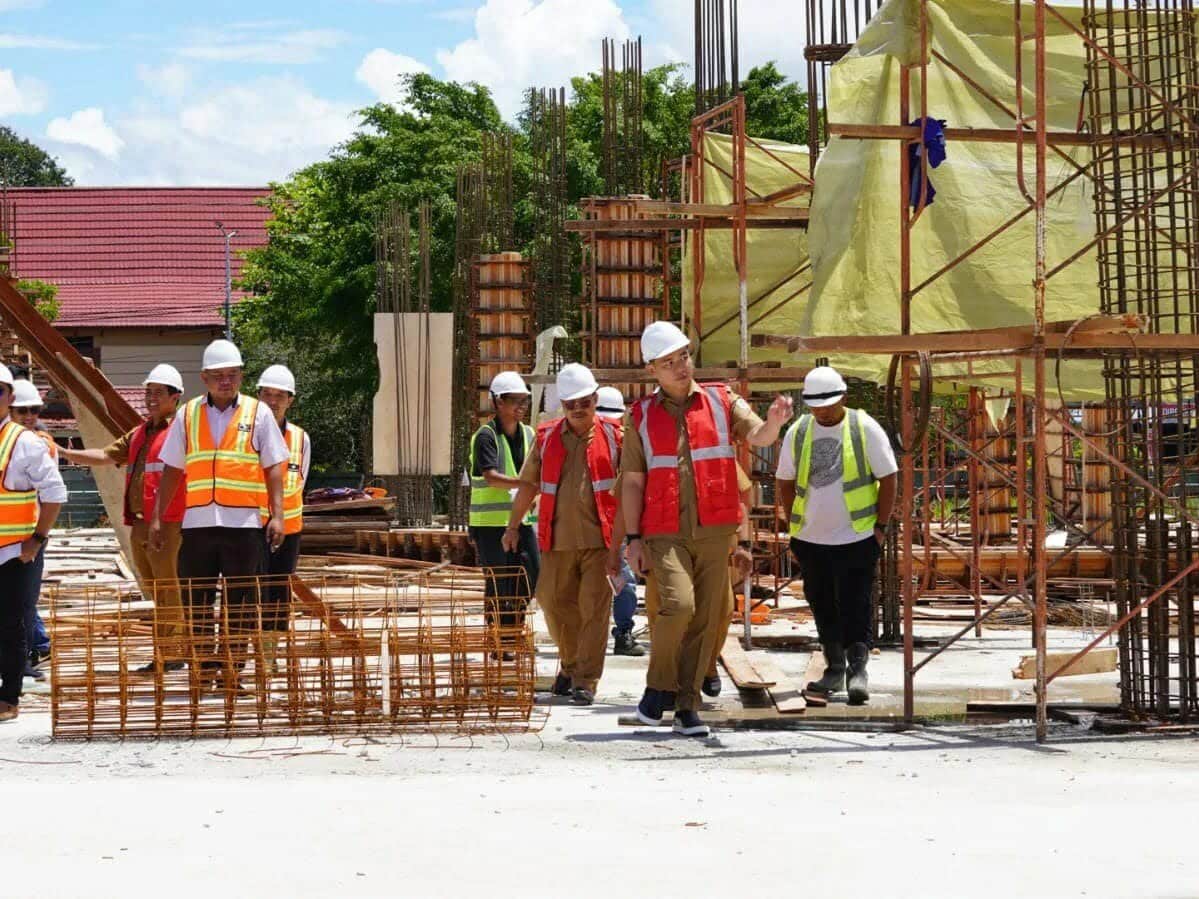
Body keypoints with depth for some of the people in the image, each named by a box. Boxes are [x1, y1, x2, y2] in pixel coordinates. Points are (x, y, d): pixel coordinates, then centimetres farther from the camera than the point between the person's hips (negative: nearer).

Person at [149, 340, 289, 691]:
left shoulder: (258, 413, 5)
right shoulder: (188, 415, 10)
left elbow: (273, 468, 3)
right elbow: (172, 470, 13)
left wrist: (277, 514, -7)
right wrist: (157, 517, 8)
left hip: (244, 522, -2)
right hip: (198, 522, 2)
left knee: (240, 604, 1)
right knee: (197, 603, 3)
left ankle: (232, 673, 8)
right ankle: (204, 673, 10)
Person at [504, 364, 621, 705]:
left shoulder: (612, 434, 2)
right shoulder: (547, 437, 9)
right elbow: (528, 484, 17)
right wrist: (513, 526, 15)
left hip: (599, 536, -3)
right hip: (558, 537, 3)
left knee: (594, 607, -6)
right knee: (555, 600, 7)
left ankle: (585, 680, -3)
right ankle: (570, 664, 28)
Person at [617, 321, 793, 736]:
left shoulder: (722, 401, 8)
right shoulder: (642, 417, 7)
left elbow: (758, 436, -8)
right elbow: (632, 482, 8)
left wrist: (773, 421, -31)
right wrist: (633, 539, 2)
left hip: (713, 531, 2)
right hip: (665, 534, -2)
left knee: (705, 619, 2)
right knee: (678, 604, -21)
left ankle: (687, 706, 12)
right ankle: (659, 686, 0)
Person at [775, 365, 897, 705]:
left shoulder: (864, 428, -5)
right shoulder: (797, 432, 5)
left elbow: (888, 479, -2)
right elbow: (785, 482, 14)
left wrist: (881, 527, -5)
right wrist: (795, 526, 9)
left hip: (857, 537, -4)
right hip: (811, 540, 4)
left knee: (855, 608, -8)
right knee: (823, 609, 11)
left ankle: (858, 669, -4)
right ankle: (834, 669, 22)